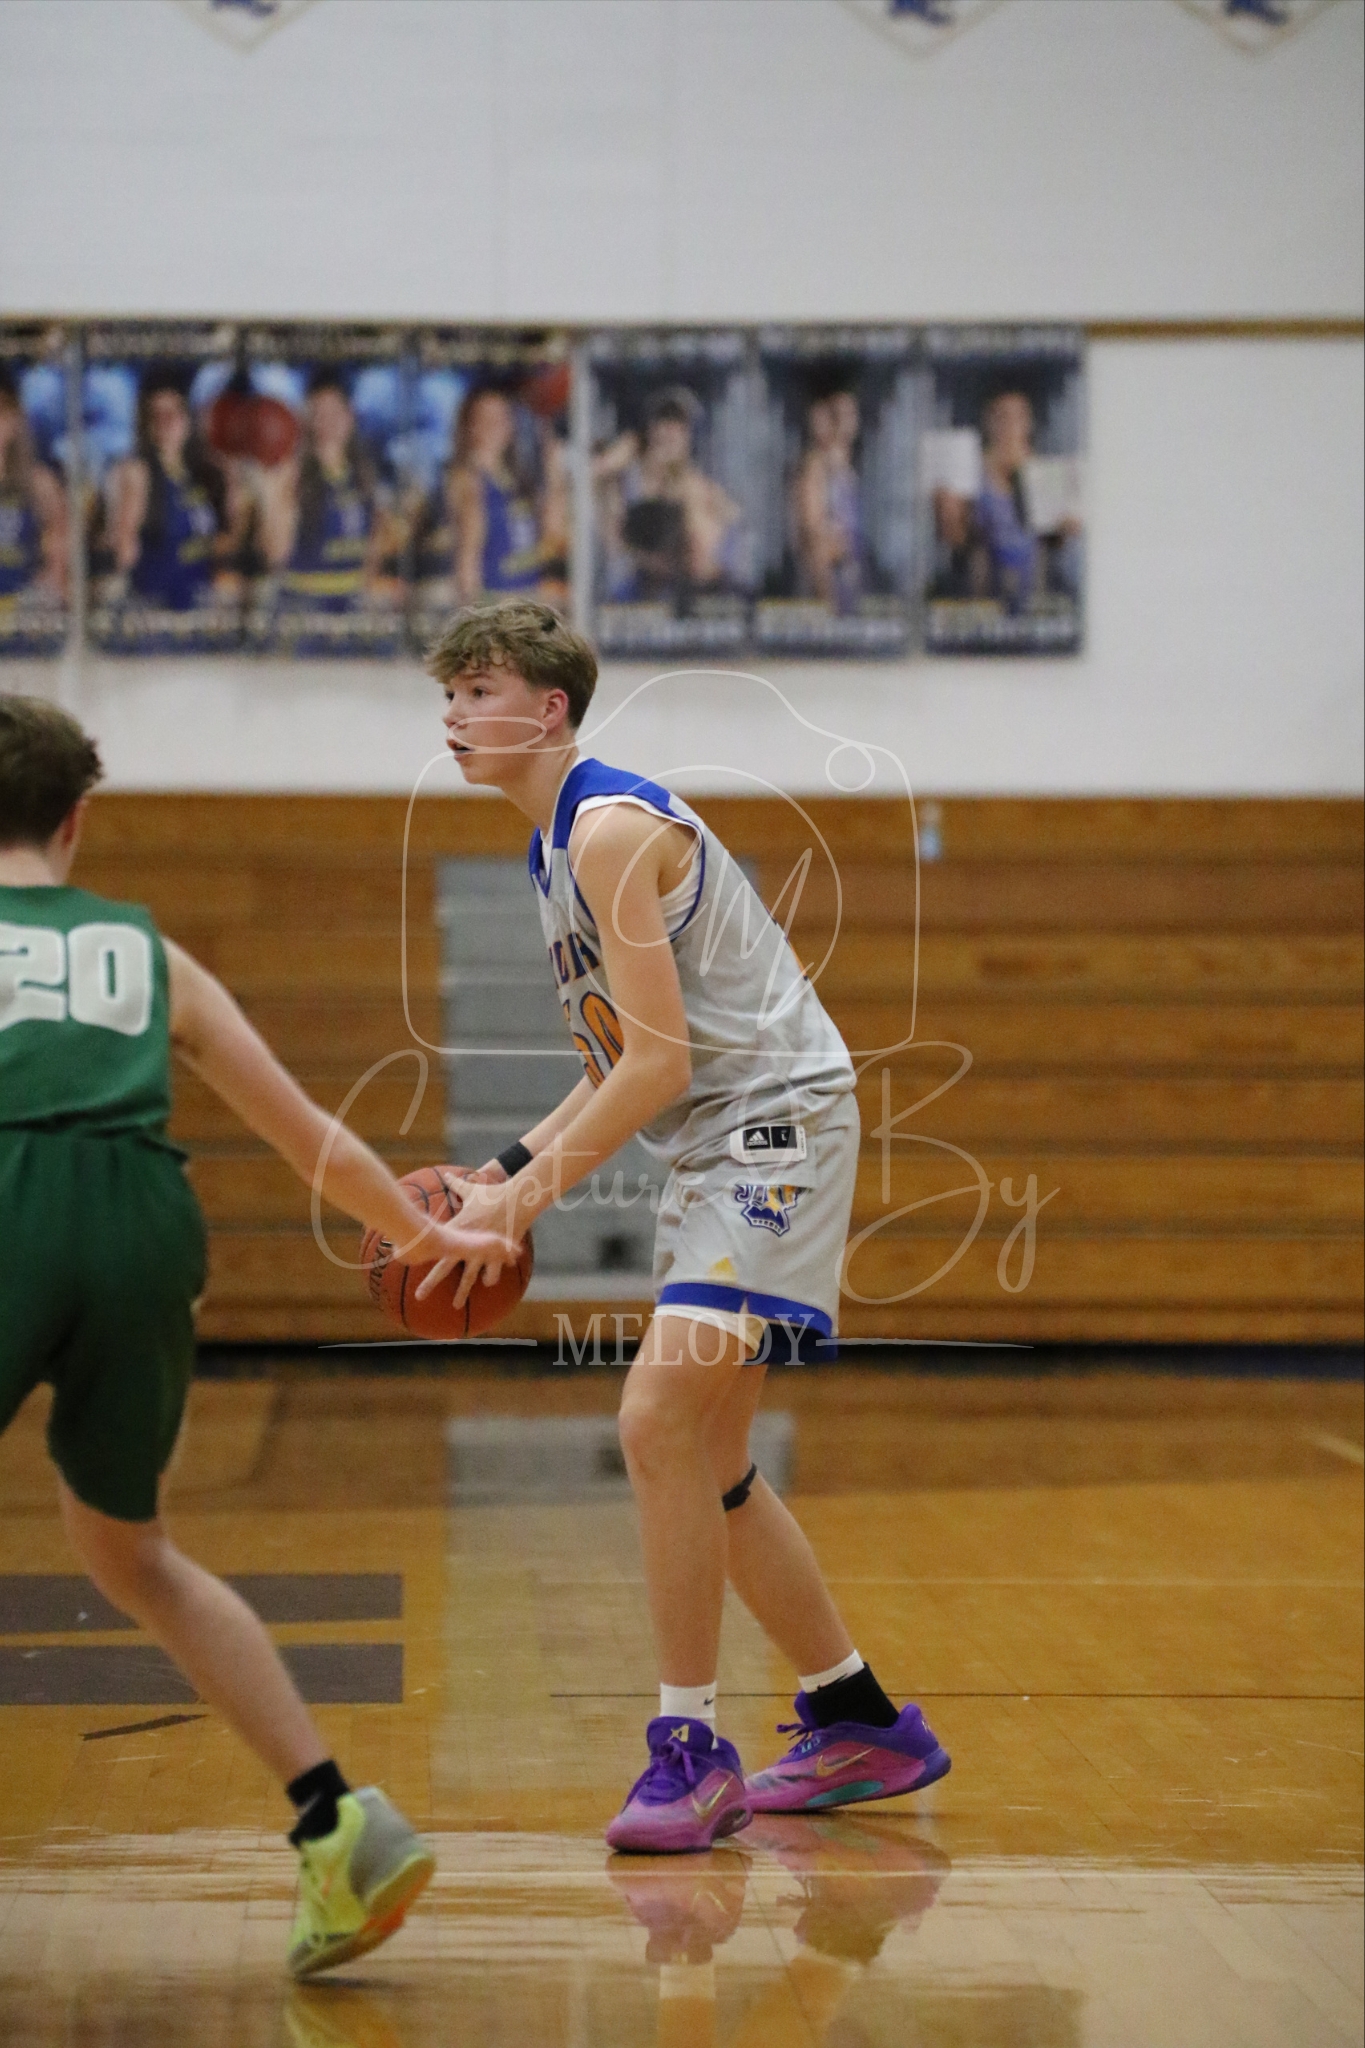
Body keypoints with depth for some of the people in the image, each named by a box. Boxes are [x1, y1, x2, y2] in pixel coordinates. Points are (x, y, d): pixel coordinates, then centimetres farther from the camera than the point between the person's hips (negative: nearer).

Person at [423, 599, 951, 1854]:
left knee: (659, 1419, -20)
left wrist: (525, 1199, -20)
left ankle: (690, 1749, -12)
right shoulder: (561, 847, 15)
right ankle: (863, 1727, 24)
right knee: (704, 1464, 12)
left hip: (776, 1126, -11)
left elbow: (661, 1059, -22)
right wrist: (503, 1173, 10)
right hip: (713, 1149, 11)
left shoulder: (612, 830, -16)